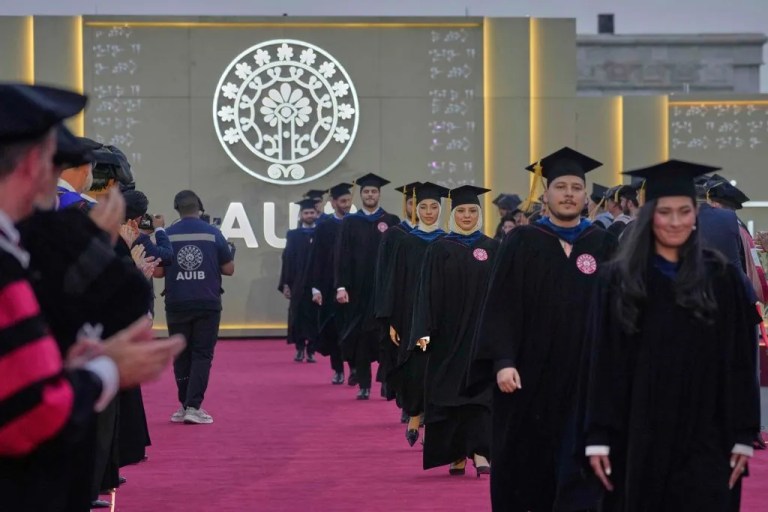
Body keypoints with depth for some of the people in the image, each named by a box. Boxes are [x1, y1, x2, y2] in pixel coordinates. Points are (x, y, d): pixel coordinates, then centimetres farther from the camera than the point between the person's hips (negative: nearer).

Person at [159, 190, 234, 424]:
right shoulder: (213, 234, -2)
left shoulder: (168, 235, -2)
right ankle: (193, 407, -8)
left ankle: (184, 405, 17)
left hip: (177, 304, 1)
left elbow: (158, 272, 1)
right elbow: (229, 269, 2)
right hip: (207, 304, -1)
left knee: (182, 355, 13)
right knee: (202, 354, 2)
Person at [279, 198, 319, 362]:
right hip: (298, 284, 1)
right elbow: (287, 260, 4)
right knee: (298, 317, 2)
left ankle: (311, 350, 7)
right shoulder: (293, 235, 6)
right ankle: (300, 349, 14)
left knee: (314, 317, 0)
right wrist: (286, 284, -3)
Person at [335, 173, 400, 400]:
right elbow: (342, 257, 3)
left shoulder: (391, 222, 4)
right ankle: (364, 385, 8)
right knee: (360, 336, 2)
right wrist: (341, 286, -7)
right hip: (358, 289, 1)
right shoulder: (350, 223, 7)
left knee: (385, 336, -4)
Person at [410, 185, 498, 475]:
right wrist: (424, 331, -10)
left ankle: (480, 452, -13)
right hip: (449, 333, 0)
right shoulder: (439, 250, 3)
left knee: (480, 390, -7)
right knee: (450, 391, 2)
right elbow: (428, 293, -1)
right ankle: (458, 454, 11)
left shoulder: (492, 249, 6)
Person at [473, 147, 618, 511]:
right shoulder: (521, 243, 1)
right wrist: (503, 361, -15)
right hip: (529, 374, -1)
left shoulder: (603, 245, 5)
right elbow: (501, 307, -4)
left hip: (585, 377, 1)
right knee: (522, 463, 4)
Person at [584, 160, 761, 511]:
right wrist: (598, 437, -6)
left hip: (703, 440, 0)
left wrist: (743, 436, -3)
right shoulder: (620, 279, 2)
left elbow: (740, 362, 2)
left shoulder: (721, 278, 2)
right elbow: (604, 363, 0)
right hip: (638, 437, 1)